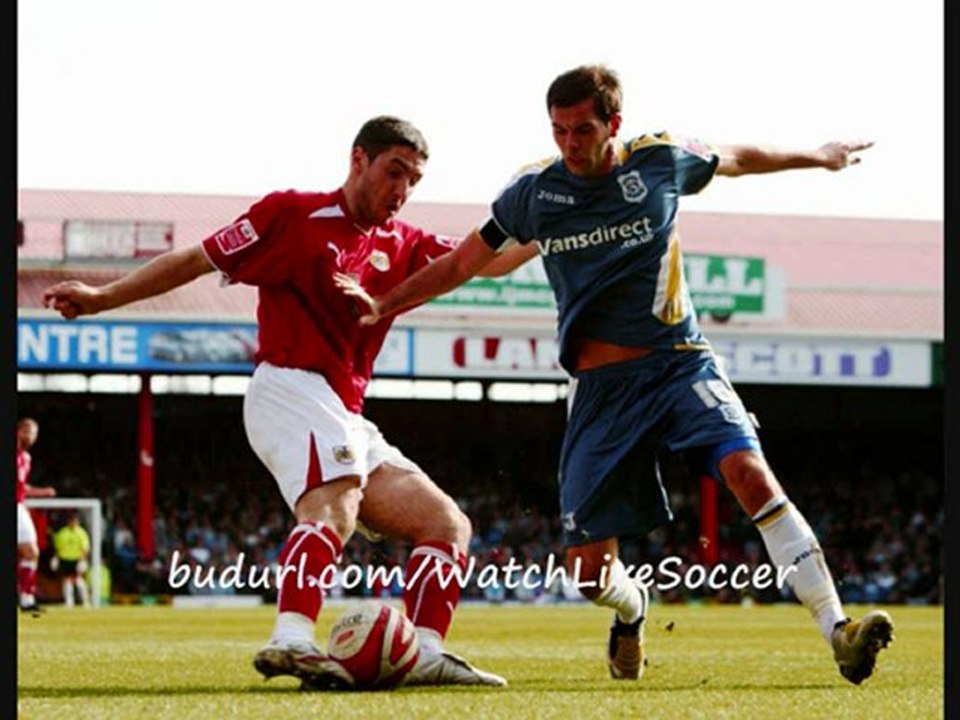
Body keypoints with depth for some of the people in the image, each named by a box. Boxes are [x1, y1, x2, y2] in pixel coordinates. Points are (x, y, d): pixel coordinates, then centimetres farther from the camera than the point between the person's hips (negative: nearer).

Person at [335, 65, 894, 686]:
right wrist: (382, 305, 10)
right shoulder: (534, 192, 1)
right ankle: (632, 610, 34)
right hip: (601, 388, 1)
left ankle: (837, 632, -29)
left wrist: (821, 157, 33)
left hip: (680, 362, -1)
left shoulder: (661, 161, 0)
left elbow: (737, 159, 20)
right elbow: (461, 263, 14)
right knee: (588, 569, -5)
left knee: (750, 472, -27)